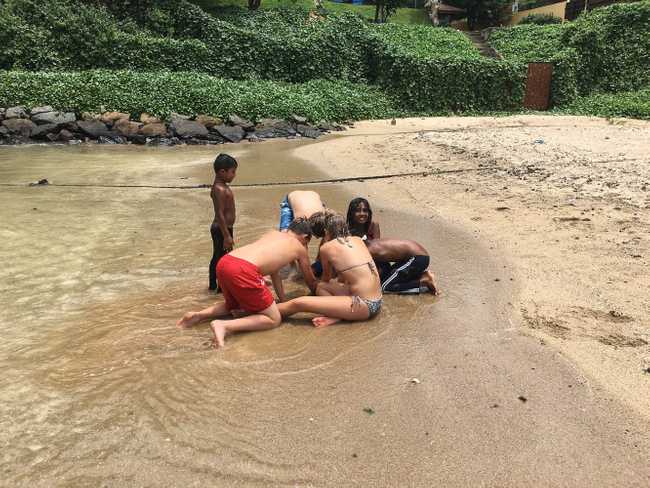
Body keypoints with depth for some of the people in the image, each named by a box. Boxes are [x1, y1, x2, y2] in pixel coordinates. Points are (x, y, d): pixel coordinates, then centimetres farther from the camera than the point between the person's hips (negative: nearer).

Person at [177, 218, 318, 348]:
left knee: (235, 305, 36)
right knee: (274, 319, 6)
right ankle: (224, 326, -11)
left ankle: (199, 315, 14)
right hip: (243, 271, -7)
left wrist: (283, 300, 43)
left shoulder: (273, 233, 32)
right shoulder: (300, 247, 17)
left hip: (224, 263, 8)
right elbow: (311, 282, 33)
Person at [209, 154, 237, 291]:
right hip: (222, 229, -10)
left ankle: (213, 284, 31)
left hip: (221, 228, 10)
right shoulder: (220, 190, -22)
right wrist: (227, 236, -24)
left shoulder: (221, 187, 10)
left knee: (217, 257, 19)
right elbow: (220, 214, -25)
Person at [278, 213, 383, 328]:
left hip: (365, 305, -8)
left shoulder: (327, 247, -5)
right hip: (376, 302, 8)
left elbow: (326, 278, 16)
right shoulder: (358, 240, 12)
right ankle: (337, 316, 0)